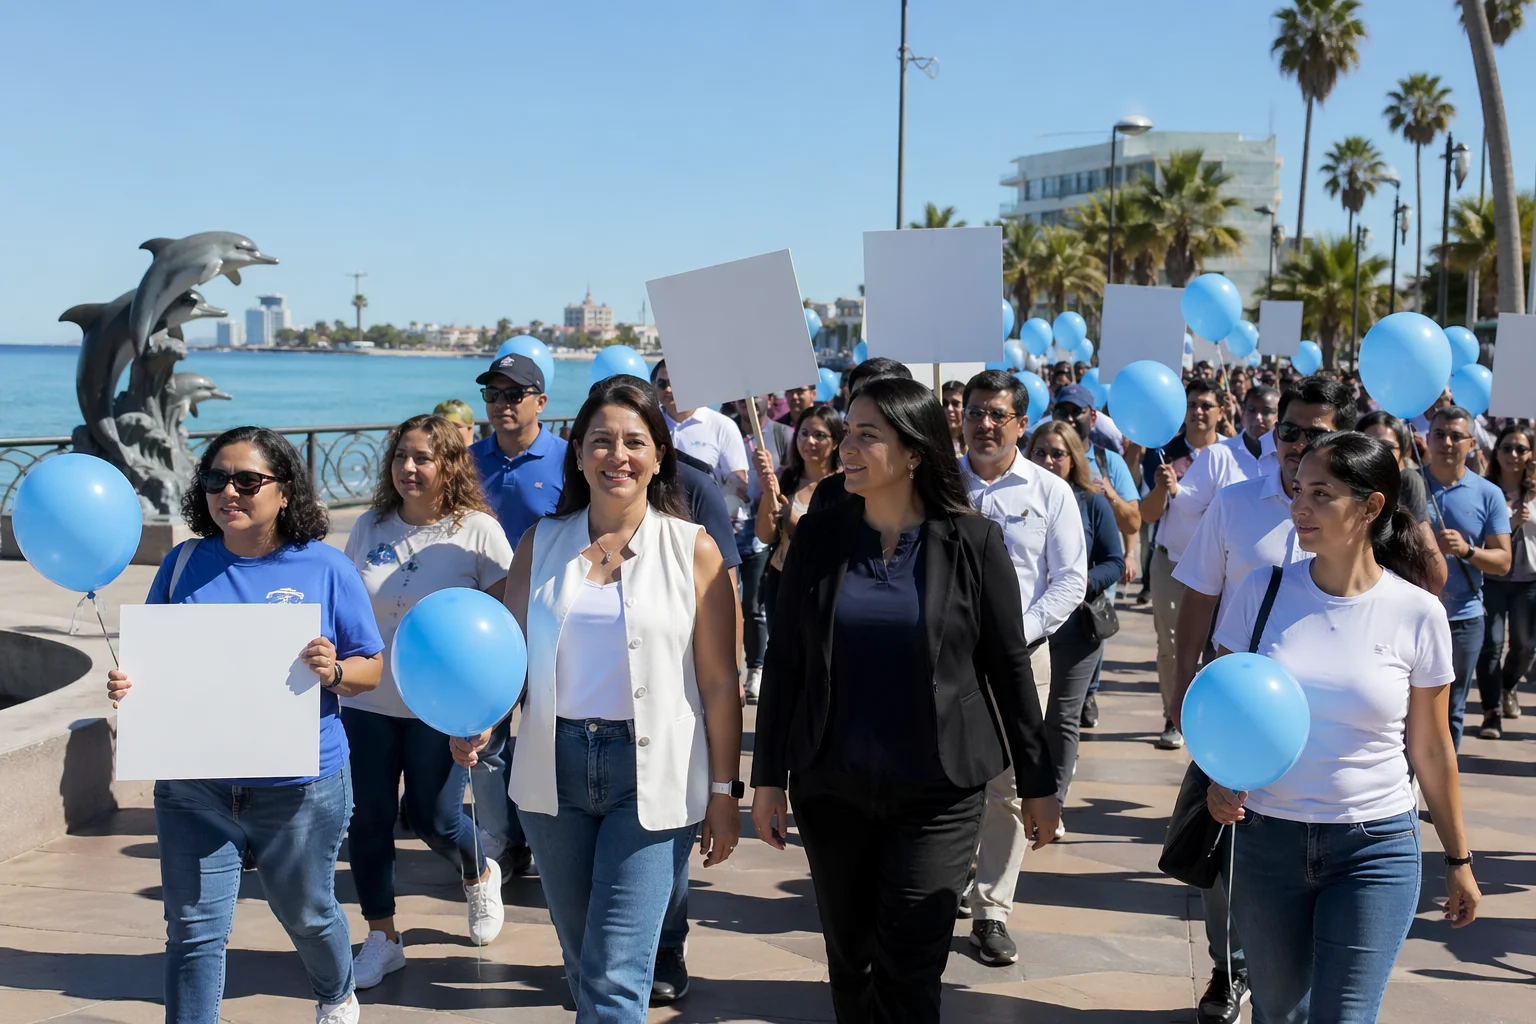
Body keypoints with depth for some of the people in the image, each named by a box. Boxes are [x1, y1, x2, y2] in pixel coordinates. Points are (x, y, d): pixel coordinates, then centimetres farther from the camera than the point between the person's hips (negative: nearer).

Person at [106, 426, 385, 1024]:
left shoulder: (326, 569, -5)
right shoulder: (185, 564, 1)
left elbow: (372, 667, -1)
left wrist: (334, 672, -22)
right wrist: (128, 687, -13)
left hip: (299, 787, -1)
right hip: (194, 787, 1)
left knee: (306, 914, 19)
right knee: (193, 932, 1)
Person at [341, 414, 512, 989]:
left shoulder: (478, 530, -8)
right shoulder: (371, 527, 4)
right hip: (366, 701, 4)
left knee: (434, 818, 4)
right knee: (367, 818, 4)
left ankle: (480, 876, 38)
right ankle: (381, 938, 20)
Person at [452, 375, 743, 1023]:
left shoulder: (692, 549, -3)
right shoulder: (543, 544, 5)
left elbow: (719, 684, -2)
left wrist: (724, 792, -2)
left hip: (650, 776, -3)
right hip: (555, 769, 4)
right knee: (582, 962, 17)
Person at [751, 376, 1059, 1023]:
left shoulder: (973, 541, -7)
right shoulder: (818, 536, -1)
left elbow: (1009, 666, -1)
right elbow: (784, 661, 4)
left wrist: (1037, 782, 3)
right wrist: (768, 776, 4)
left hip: (937, 793, -2)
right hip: (830, 788, 3)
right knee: (849, 961, 14)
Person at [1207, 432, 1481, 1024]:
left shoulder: (1417, 614, -7)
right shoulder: (1262, 592, -4)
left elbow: (1430, 748, 2)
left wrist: (1458, 858, 9)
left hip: (1375, 848, -2)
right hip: (1266, 838, 2)